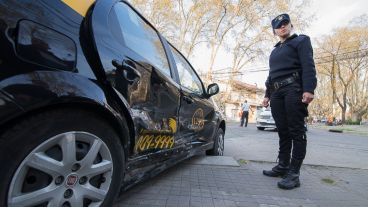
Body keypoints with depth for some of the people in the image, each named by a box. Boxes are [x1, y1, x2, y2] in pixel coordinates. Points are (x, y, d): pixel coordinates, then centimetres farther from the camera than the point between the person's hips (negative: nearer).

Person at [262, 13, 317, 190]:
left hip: (294, 89, -6)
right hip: (276, 93, 7)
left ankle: (294, 173, -7)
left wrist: (309, 89, -20)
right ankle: (283, 166, 12)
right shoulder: (275, 51, 29)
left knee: (296, 131, -8)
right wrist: (267, 95, 19)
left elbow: (308, 66, -6)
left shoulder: (301, 41, 10)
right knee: (283, 131, 6)